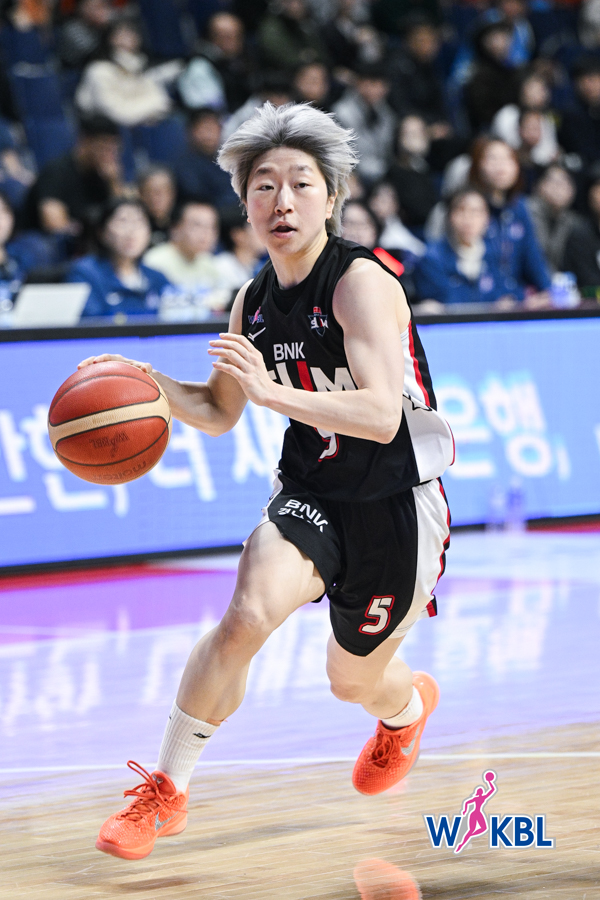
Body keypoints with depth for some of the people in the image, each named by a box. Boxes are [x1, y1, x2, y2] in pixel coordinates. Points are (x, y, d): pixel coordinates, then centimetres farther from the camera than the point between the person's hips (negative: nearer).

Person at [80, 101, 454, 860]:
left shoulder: (360, 281, -22)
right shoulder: (252, 303, 0)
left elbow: (382, 417, -32)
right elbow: (220, 413, 14)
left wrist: (272, 389, -42)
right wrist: (150, 385, -5)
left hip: (397, 502, -4)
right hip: (311, 492, 4)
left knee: (353, 679, 15)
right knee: (249, 611, -26)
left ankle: (407, 705, 55)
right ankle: (165, 790, -13)